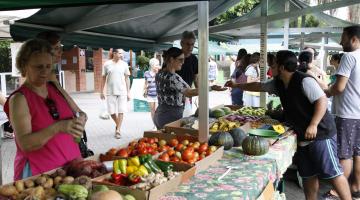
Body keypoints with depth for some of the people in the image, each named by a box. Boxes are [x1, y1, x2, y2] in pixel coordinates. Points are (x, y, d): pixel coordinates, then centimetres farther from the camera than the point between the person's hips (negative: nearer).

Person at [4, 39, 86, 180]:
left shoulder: (55, 89, 5)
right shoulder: (19, 99, -11)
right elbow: (25, 144, -20)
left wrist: (78, 124, -7)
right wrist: (57, 127, -33)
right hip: (38, 174, -5)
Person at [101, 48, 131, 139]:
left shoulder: (124, 64, 3)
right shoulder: (107, 64, 0)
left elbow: (127, 78, 6)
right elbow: (104, 78, 7)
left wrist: (128, 92, 3)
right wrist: (102, 91, 6)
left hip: (122, 91, 0)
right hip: (110, 92, 0)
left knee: (121, 111, -1)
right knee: (112, 112, 3)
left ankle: (118, 130, 8)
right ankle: (117, 125, 31)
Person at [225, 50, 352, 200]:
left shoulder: (304, 81, -17)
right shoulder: (278, 83, 8)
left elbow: (322, 101, -20)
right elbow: (259, 86, 21)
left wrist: (313, 125, -28)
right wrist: (236, 85, 26)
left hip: (321, 133, -8)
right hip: (303, 136, 8)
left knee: (332, 172, -6)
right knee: (308, 175, 13)